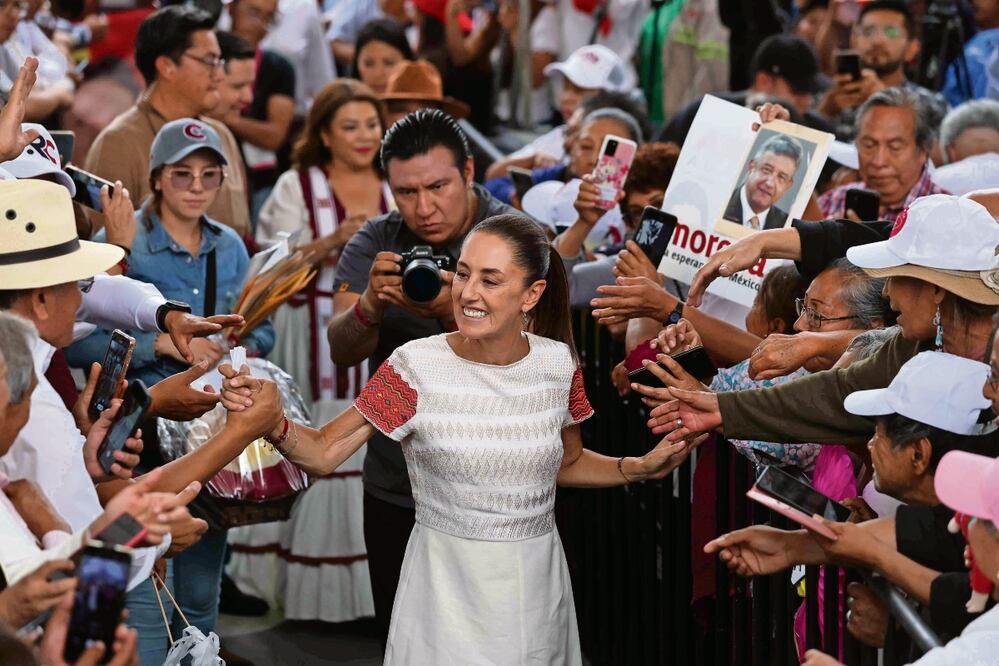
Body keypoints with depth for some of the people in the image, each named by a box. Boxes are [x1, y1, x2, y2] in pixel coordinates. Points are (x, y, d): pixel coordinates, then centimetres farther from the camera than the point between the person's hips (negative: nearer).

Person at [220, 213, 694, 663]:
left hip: (537, 583, 3)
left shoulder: (558, 364, -3)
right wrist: (272, 421, -34)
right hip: (449, 587, -3)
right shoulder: (418, 365, -13)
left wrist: (642, 468, -2)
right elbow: (323, 453, -14)